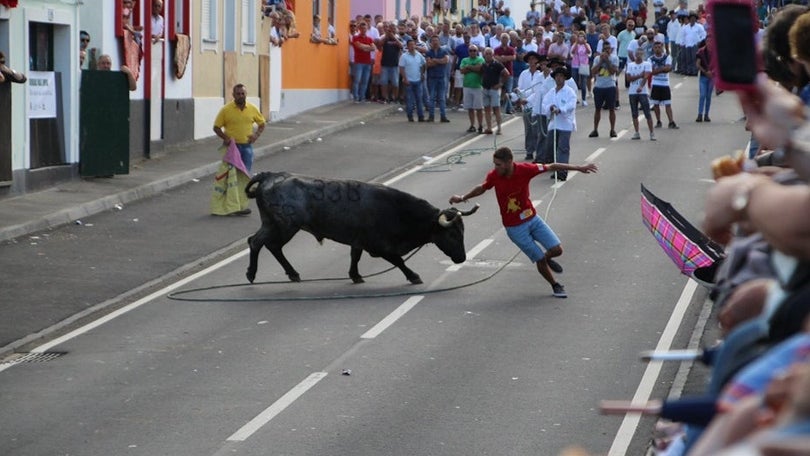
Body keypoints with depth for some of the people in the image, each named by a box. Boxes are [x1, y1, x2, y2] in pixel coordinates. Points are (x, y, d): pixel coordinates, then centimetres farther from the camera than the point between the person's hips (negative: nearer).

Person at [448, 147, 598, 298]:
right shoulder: (493, 176, -16)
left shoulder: (524, 169, -18)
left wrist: (579, 168, -7)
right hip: (514, 228, -1)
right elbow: (481, 188, 7)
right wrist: (462, 198, 5)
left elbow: (551, 167, -8)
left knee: (557, 249, -8)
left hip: (533, 219, 1)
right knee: (540, 260, -1)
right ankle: (556, 286, 24)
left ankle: (547, 258, 29)